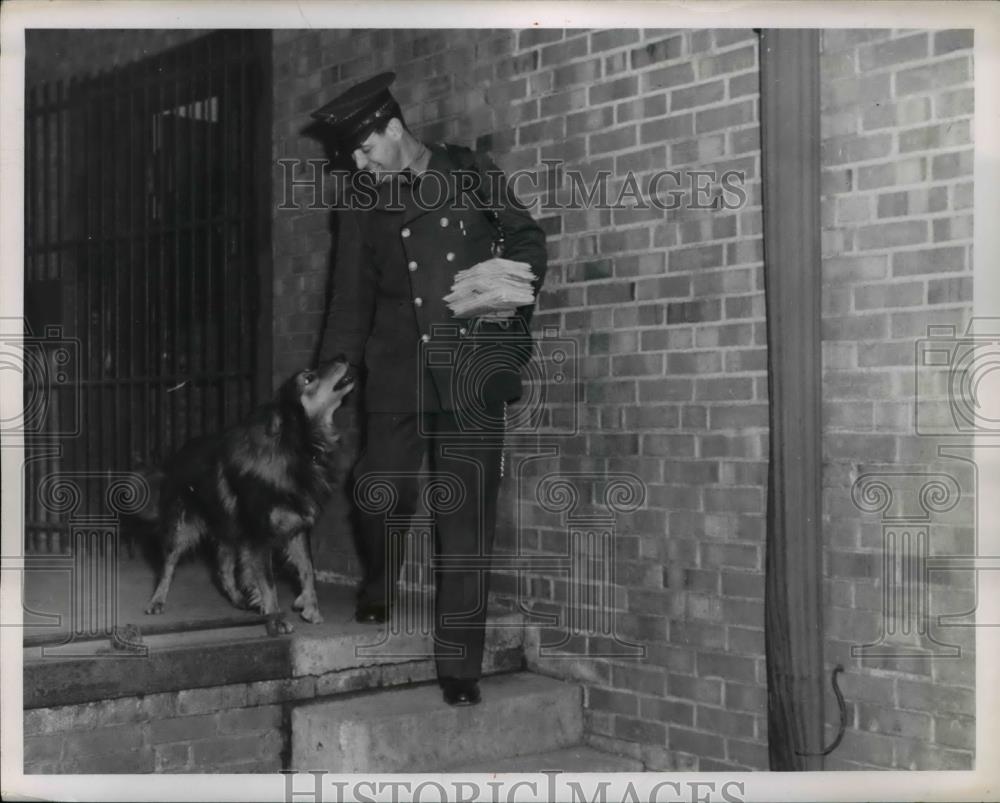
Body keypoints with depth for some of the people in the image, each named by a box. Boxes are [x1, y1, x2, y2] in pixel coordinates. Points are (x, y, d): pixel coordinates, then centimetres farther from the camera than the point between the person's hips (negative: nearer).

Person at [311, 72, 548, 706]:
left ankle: (460, 666, 4)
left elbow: (529, 239, 16)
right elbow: (352, 300, 14)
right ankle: (380, 586, 26)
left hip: (472, 373, -2)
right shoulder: (364, 209, 14)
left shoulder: (473, 175, 9)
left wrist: (512, 269, -6)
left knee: (467, 516, -3)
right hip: (398, 372, 2)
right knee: (382, 491, -9)